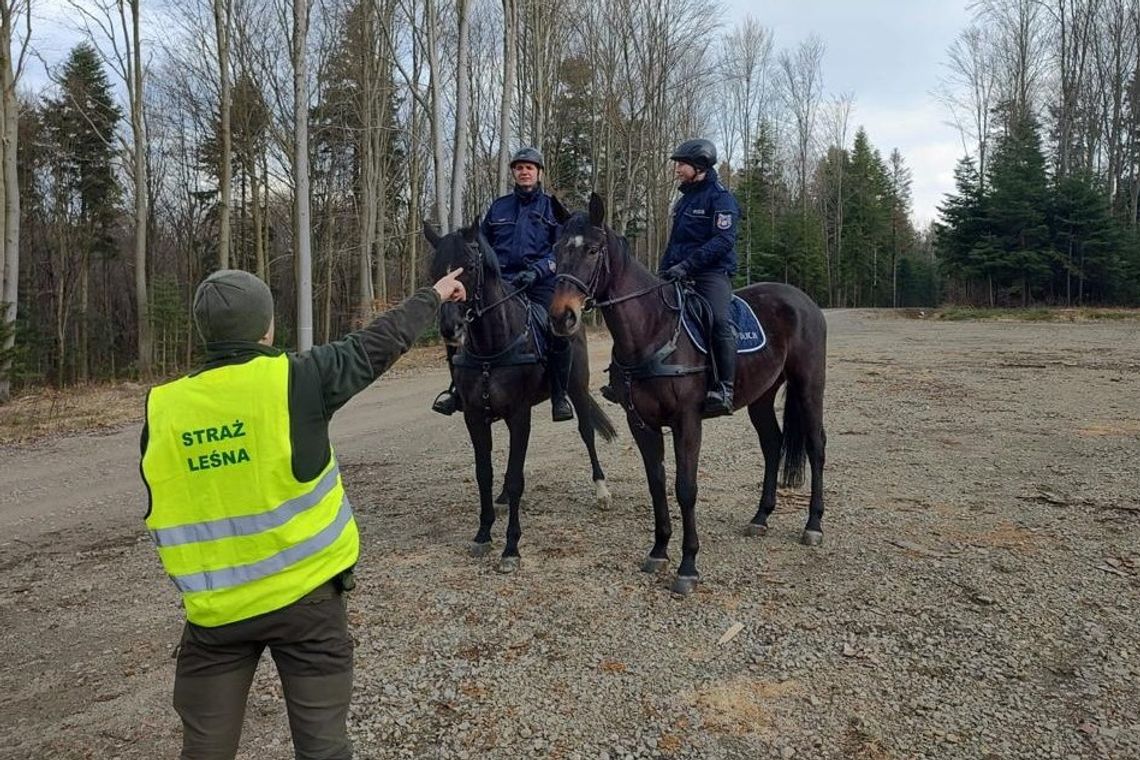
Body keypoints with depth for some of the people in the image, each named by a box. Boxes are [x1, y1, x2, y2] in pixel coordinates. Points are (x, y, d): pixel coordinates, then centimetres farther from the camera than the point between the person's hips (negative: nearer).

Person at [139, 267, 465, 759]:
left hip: (215, 607, 3)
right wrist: (434, 295, 17)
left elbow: (160, 516, 7)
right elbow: (379, 344, 1)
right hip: (305, 594, -3)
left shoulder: (161, 408, -3)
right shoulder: (296, 379, -13)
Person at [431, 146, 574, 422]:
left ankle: (560, 396, -11)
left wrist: (536, 271, -15)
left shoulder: (552, 207, 11)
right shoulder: (499, 207, 19)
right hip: (500, 280, 3)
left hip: (539, 283, -2)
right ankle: (459, 385, -1)